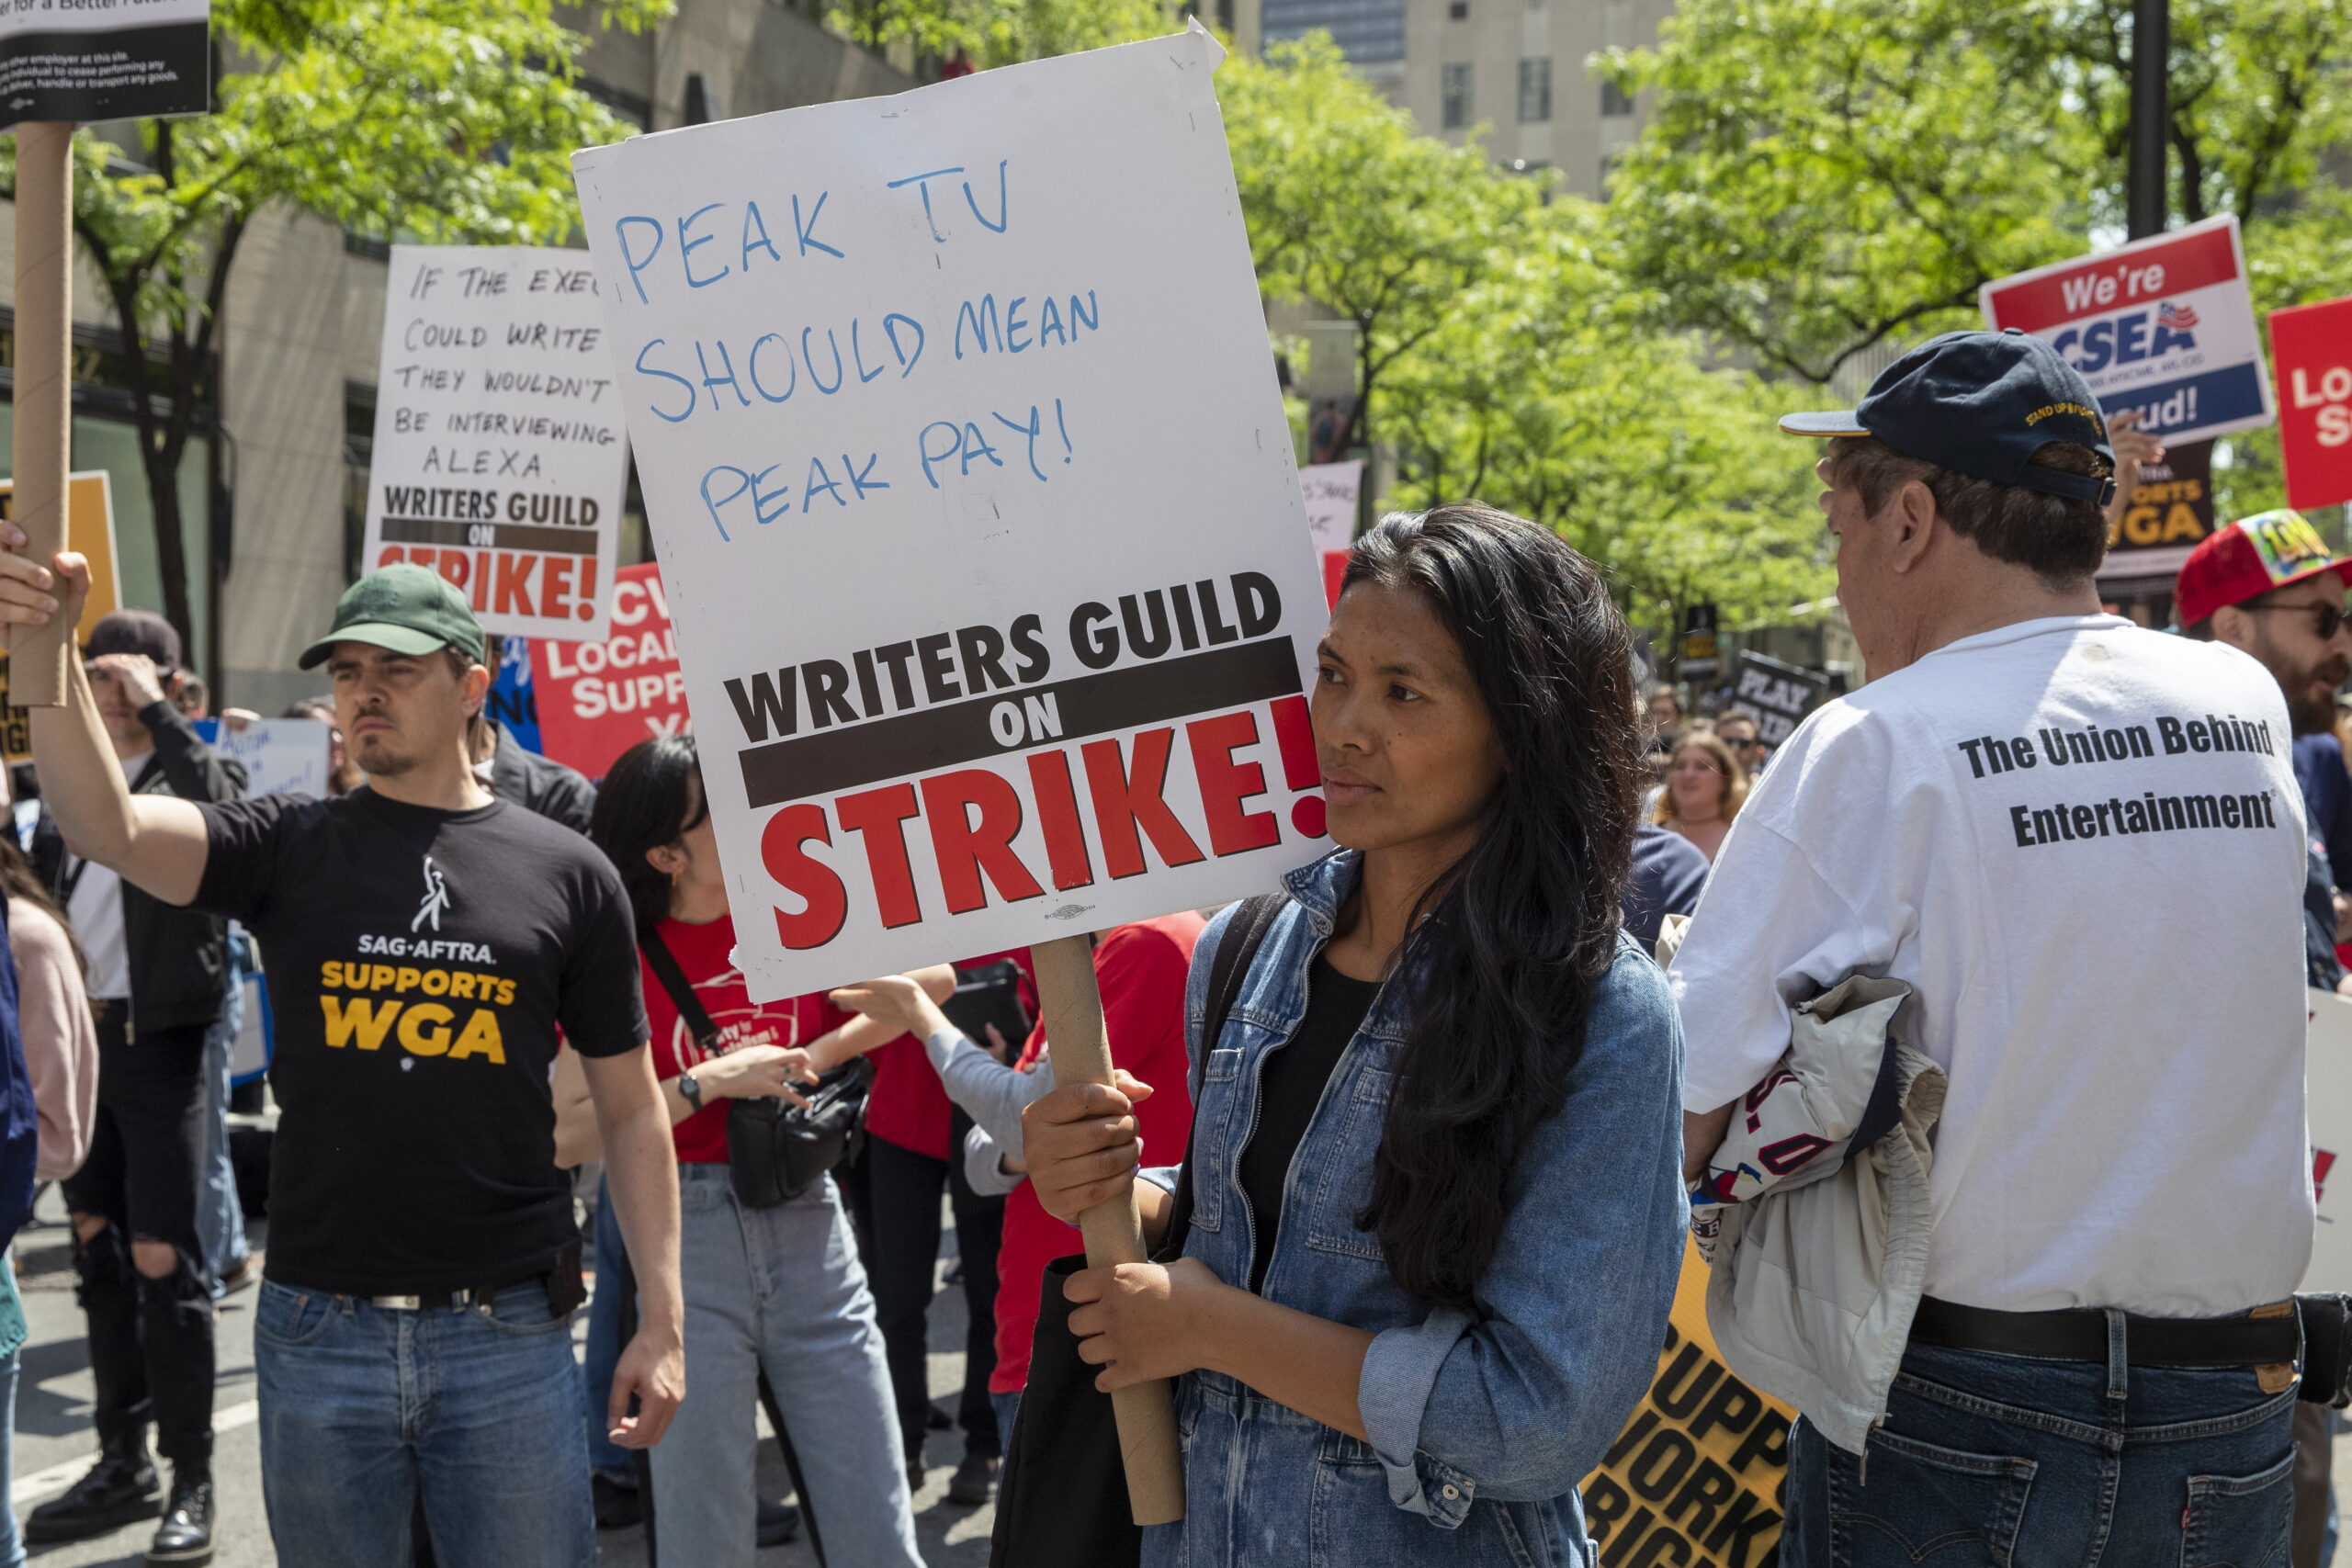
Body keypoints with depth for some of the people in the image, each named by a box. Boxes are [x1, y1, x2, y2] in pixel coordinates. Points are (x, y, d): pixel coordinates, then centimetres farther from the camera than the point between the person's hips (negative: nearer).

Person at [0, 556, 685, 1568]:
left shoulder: (567, 875, 2)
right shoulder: (289, 849, 3)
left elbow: (630, 1108, 5)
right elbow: (112, 828, -17)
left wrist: (662, 1320, 1)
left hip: (509, 1335, -1)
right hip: (319, 1332, 1)